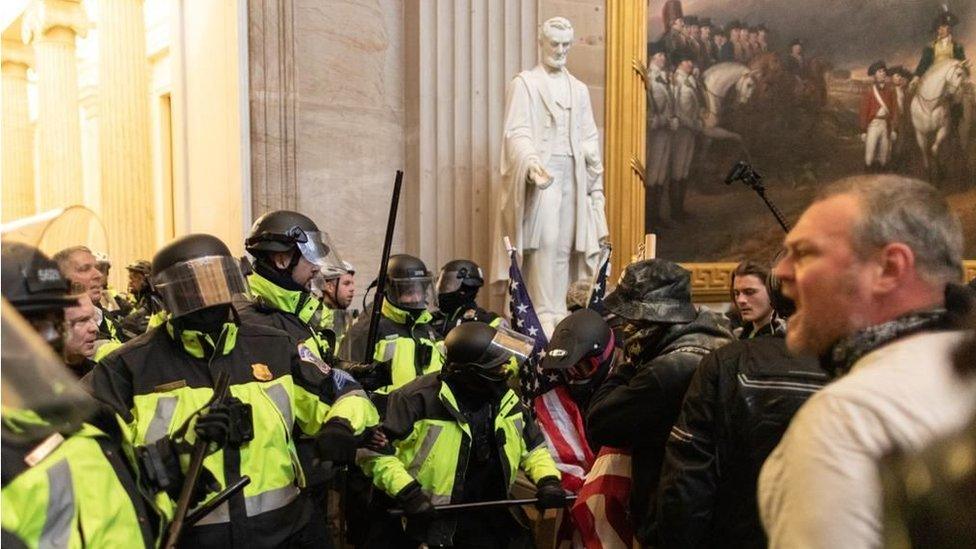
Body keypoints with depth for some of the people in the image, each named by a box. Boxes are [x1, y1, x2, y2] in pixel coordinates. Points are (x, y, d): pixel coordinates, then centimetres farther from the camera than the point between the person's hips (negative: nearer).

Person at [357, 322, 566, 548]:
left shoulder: (507, 399, 0)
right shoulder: (420, 398, -20)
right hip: (428, 521, -5)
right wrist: (405, 490, -23)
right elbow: (372, 449, -17)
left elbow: (533, 447, 13)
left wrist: (548, 480, -4)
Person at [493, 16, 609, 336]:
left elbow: (589, 140, 18)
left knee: (566, 245, 2)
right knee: (546, 240, -17)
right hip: (541, 175, -5)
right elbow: (517, 132, -10)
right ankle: (545, 314, -14)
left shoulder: (579, 89, 20)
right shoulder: (524, 84, 3)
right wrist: (531, 163, -30)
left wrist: (597, 186, 11)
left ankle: (561, 312, 8)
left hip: (574, 177, 5)